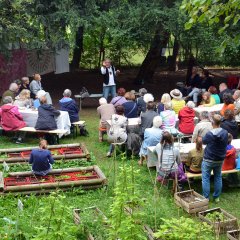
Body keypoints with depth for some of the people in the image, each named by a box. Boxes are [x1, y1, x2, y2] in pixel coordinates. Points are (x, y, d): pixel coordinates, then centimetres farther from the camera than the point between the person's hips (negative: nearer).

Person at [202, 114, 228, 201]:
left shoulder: (209, 134, -23)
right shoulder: (225, 133, -9)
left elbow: (203, 141, -3)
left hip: (209, 160, -5)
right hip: (220, 159, 5)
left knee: (205, 178, 7)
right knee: (218, 177, 18)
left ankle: (206, 198, 10)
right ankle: (216, 197, 25)